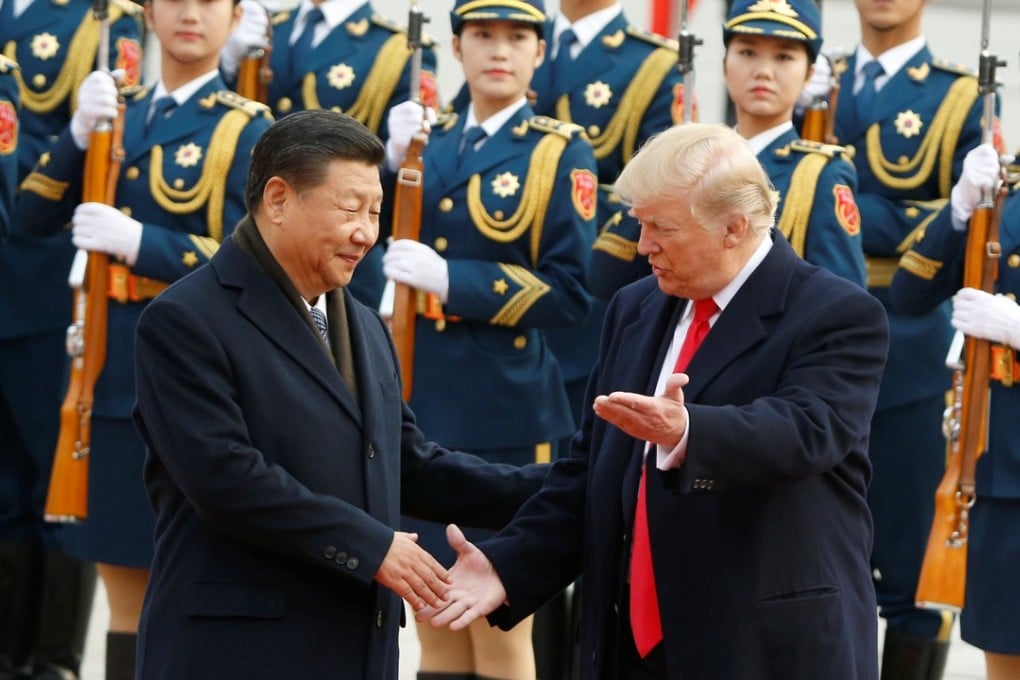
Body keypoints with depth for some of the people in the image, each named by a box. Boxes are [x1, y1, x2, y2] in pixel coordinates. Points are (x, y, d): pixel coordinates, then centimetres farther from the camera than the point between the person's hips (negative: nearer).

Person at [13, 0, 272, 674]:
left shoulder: (248, 128, -3)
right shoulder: (116, 113, 13)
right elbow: (34, 216, 4)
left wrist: (137, 241, -23)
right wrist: (79, 135, -11)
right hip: (112, 367, 5)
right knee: (126, 586, 9)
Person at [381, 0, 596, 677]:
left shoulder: (561, 152, -3)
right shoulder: (428, 140, 11)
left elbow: (569, 292, -9)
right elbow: (379, 251, 3)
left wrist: (451, 280, -19)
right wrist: (394, 164, -11)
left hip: (502, 413, -5)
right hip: (417, 401, 5)